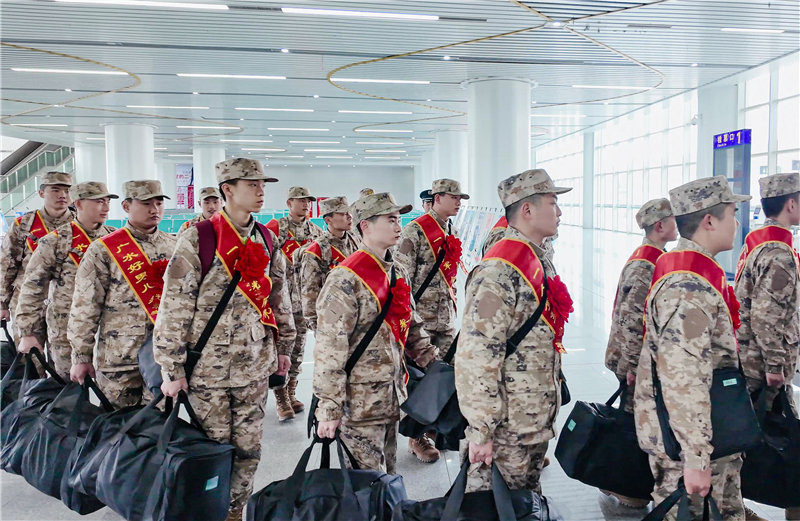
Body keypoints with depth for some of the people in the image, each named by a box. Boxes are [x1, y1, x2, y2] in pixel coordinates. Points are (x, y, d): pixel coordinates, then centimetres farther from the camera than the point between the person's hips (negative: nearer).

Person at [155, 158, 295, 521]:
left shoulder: (267, 239, 6)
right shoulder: (198, 238, -11)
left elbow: (279, 296, 15)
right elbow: (174, 306, -11)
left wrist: (283, 347, 16)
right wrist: (172, 368, -11)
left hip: (255, 366, 5)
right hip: (209, 366, -4)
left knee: (248, 448, 12)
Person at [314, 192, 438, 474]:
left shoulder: (398, 273, 9)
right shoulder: (347, 278, -17)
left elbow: (412, 328, 18)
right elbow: (330, 348, -19)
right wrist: (329, 408, -19)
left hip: (393, 396, 8)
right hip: (359, 402, -8)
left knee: (388, 476, 18)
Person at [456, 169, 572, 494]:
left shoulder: (541, 263, 10)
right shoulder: (499, 272, -23)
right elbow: (476, 357, -26)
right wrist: (480, 431, -23)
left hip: (538, 421, 9)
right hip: (505, 430, -9)